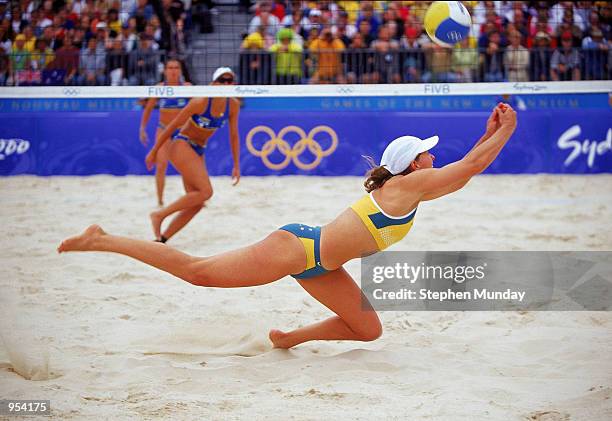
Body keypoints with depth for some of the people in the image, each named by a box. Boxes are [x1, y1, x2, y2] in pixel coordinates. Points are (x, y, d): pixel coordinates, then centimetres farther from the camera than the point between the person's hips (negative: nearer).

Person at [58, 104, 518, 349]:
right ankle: (101, 240, -3)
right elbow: (469, 168, -12)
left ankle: (290, 338, 18)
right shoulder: (408, 184, -11)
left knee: (368, 330, 6)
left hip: (318, 265, 10)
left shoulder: (409, 187, 14)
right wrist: (505, 132, -3)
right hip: (296, 247, -9)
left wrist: (489, 133, 19)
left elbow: (462, 171, 26)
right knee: (199, 271, -8)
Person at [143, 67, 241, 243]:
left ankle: (161, 239, 9)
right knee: (206, 191, -23)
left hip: (198, 151, 7)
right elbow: (172, 126, -11)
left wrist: (236, 165, 6)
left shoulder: (233, 105, -3)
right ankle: (159, 215, -13)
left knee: (196, 204, 1)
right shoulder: (200, 102, -20)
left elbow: (233, 136, 9)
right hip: (181, 145, -7)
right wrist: (154, 152, -6)